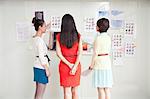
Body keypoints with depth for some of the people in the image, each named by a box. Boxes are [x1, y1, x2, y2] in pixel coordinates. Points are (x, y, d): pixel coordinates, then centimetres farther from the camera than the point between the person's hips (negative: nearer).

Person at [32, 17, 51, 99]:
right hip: (41, 67, -10)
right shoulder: (40, 40, -18)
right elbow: (41, 56, -20)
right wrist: (47, 69, -15)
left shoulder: (35, 38, 9)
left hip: (37, 67, 10)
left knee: (37, 92, 16)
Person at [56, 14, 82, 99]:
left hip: (64, 65, -1)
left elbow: (59, 53, -9)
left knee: (67, 91, 6)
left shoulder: (59, 36, -5)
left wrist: (69, 65, -9)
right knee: (75, 90, 15)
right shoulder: (78, 36, -3)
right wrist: (75, 66, -11)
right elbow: (80, 53, -9)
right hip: (76, 64, 1)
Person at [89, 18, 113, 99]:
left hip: (99, 64, -8)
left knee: (100, 88, 1)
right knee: (107, 88, 12)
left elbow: (95, 53, -15)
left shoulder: (98, 38, -16)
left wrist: (91, 65, -5)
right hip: (107, 62, 8)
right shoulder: (108, 37, 8)